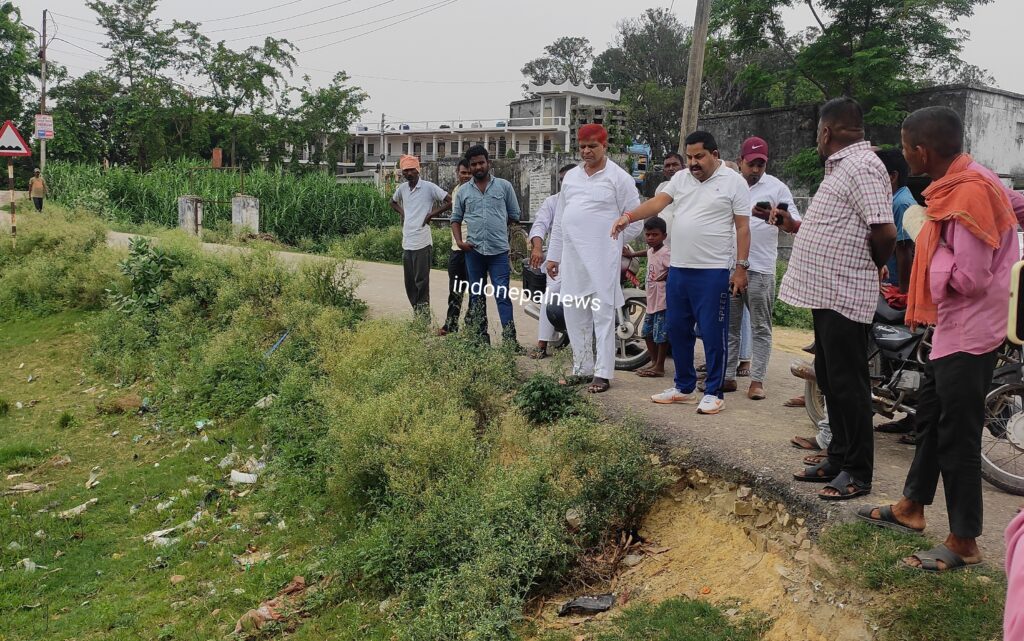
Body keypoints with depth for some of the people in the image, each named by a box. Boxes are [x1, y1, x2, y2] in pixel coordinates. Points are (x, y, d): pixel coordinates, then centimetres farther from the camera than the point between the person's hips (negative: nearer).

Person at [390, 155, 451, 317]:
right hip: (406, 243, 6)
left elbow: (450, 201, -11)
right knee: (409, 284, 11)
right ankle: (417, 314, 21)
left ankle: (424, 317, 3)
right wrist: (402, 212, 12)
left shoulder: (429, 187, -7)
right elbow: (393, 202, 31)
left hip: (422, 243, -6)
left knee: (422, 282, -4)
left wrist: (431, 214, -11)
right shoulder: (402, 188, 11)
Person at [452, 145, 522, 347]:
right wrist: (459, 241, 0)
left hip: (499, 250, -3)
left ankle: (509, 340, -9)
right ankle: (481, 338, 19)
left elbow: (514, 215, 9)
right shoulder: (463, 191, 9)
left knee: (502, 295, -8)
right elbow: (456, 219, 15)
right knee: (476, 296, 10)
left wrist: (496, 227, 8)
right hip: (473, 250, 3)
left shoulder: (504, 186, 3)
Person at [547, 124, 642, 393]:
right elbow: (559, 220, 18)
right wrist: (554, 255, 16)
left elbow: (635, 220, -2)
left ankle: (603, 374, 1)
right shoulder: (571, 177, 15)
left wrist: (612, 243, 4)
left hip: (603, 260, -6)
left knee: (603, 316, -3)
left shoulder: (618, 177, -3)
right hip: (572, 259, 6)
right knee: (575, 317, 11)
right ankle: (582, 369, 22)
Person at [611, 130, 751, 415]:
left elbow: (742, 228, -5)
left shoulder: (734, 182, -4)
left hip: (713, 272, -6)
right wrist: (629, 216, -15)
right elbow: (657, 203, 2)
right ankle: (684, 387, 26)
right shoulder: (681, 178, 10)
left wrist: (741, 268, -10)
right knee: (677, 329, 12)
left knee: (712, 333, -1)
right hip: (678, 269, 6)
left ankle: (713, 392, 10)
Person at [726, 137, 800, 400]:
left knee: (760, 327, 1)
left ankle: (757, 380, 5)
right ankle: (727, 375, 16)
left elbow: (796, 225, -9)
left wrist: (787, 219, -31)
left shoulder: (777, 187, -1)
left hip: (760, 269, -4)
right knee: (729, 325, 9)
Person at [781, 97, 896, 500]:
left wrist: (874, 268, -8)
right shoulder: (842, 166, 16)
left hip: (845, 297, -11)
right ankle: (838, 459, 28)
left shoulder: (862, 168, -17)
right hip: (827, 292, 11)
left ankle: (858, 473, 9)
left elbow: (885, 232, -23)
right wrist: (793, 225, 28)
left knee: (848, 384, -2)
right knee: (830, 380, 16)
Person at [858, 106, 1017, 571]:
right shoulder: (955, 186, 8)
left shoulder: (969, 193, -22)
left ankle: (964, 543, 9)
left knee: (958, 435, -3)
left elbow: (970, 279, -22)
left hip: (970, 332, -10)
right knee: (930, 416, 19)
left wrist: (931, 249, -11)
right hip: (952, 327, 10)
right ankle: (911, 507, 35)